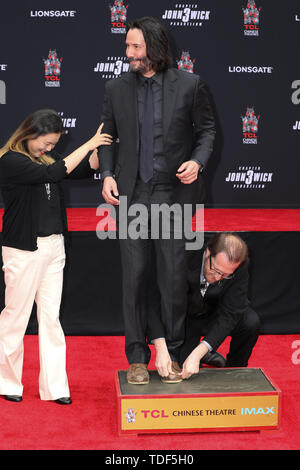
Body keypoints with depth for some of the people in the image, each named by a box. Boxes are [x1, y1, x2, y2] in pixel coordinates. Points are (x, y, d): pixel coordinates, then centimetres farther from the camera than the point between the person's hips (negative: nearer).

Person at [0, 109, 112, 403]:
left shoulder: (44, 157, 11)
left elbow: (83, 170, 15)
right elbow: (54, 173, -24)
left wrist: (100, 147, -3)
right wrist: (88, 144, -19)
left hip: (53, 246, 7)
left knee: (51, 318, 8)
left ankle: (54, 387, 14)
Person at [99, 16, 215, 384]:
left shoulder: (188, 85, 1)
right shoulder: (116, 90, 7)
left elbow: (206, 128, 7)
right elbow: (107, 137, 12)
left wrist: (197, 161, -10)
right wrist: (107, 175, -3)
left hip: (173, 192, -1)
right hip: (131, 195, 2)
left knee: (174, 277, 3)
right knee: (134, 277, 3)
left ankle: (171, 355, 17)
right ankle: (137, 357, 14)